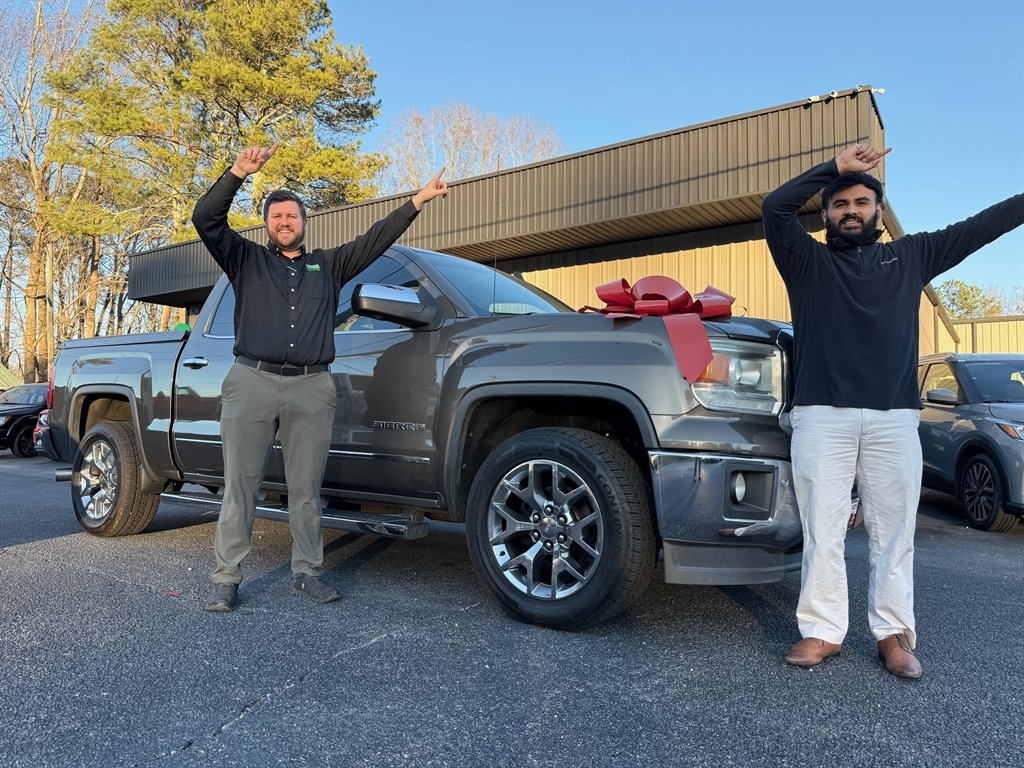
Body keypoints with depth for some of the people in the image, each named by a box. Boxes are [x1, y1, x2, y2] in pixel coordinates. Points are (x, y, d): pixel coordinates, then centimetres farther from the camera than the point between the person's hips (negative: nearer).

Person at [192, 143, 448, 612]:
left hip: (311, 389, 1)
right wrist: (240, 172, -6)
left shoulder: (328, 265, 22)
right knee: (239, 485, 1)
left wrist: (419, 200, 15)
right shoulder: (247, 260, 17)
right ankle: (226, 579, 9)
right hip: (251, 383, -1)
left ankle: (307, 573, 15)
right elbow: (206, 219, 4)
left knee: (306, 488, 5)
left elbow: (376, 239, 18)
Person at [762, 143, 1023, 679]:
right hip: (822, 417, -2)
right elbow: (774, 208, -4)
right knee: (822, 532, 0)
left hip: (895, 418, 2)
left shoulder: (911, 256, 18)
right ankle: (821, 631, 10)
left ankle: (895, 634, 18)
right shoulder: (807, 261, 10)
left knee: (894, 533, 7)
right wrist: (835, 167, -4)